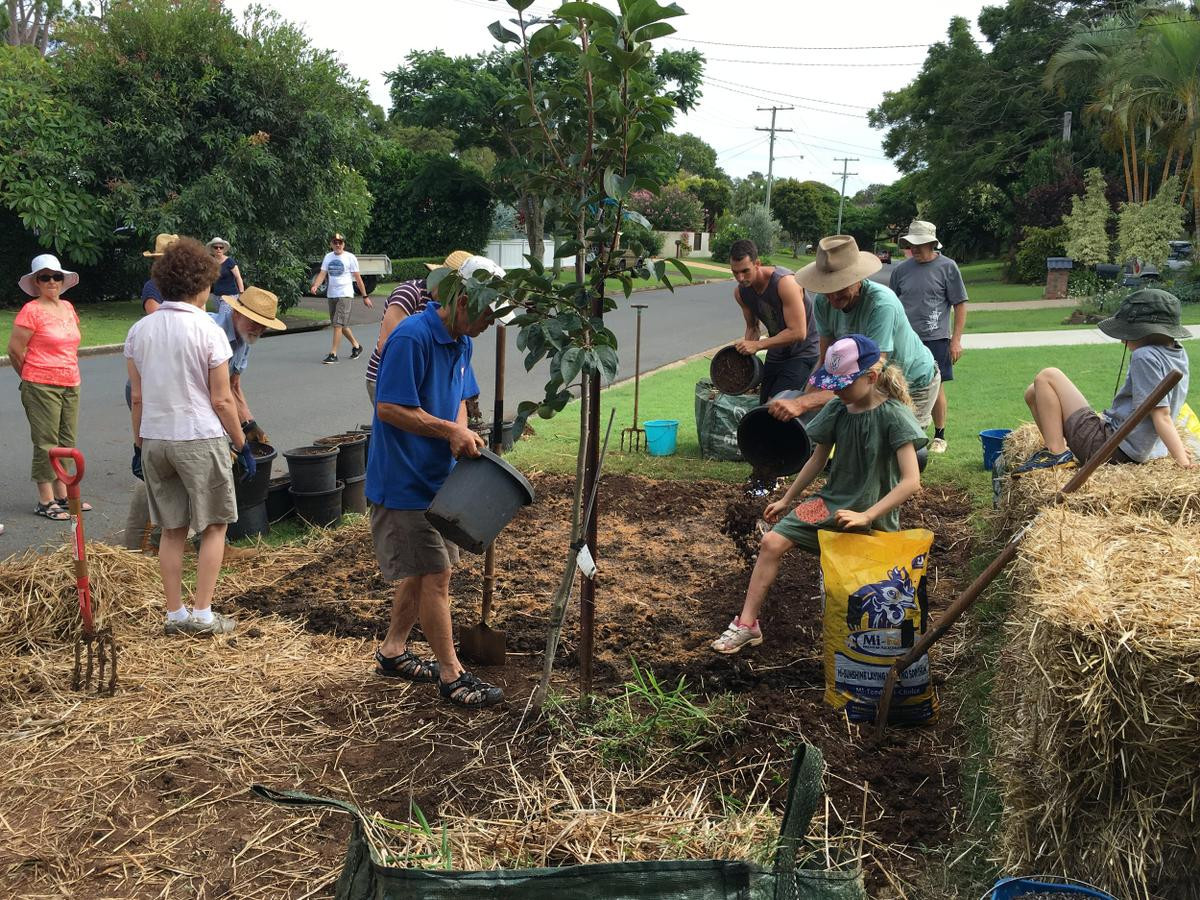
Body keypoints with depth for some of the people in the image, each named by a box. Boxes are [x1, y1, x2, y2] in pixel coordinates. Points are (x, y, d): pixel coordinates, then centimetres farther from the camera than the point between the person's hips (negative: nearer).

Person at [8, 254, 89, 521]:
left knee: (66, 441, 12)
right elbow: (15, 349, -9)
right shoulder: (32, 311, -11)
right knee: (46, 443, -2)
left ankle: (62, 494, 22)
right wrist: (32, 377, 3)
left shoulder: (68, 307, 10)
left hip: (70, 385, 7)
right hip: (42, 387, -7)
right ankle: (46, 501, 4)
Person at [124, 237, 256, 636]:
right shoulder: (208, 331, -11)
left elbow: (137, 398, 6)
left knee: (172, 530, 14)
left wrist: (139, 446, 15)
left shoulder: (139, 330, 3)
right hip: (200, 439, -5)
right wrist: (242, 445, -1)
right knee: (213, 527, 9)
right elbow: (222, 400, -11)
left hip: (155, 439, 5)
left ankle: (175, 614, 18)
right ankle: (202, 614, 8)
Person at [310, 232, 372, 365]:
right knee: (342, 325, 15)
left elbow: (358, 278, -2)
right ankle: (356, 346, 34)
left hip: (345, 295, -6)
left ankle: (333, 354, -14)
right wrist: (315, 286, -17)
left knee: (338, 324, -14)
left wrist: (365, 296, 0)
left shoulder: (350, 257, -4)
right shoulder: (328, 257, 10)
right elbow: (322, 274, 3)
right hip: (331, 294, 6)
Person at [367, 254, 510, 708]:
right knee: (435, 574, -4)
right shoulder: (411, 338, -21)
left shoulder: (461, 342, 9)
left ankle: (392, 652, 32)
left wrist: (462, 433, -2)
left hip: (437, 477, 9)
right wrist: (450, 431, -22)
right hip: (404, 480, -9)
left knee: (423, 571, 17)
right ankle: (451, 674, 6)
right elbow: (389, 408, -23)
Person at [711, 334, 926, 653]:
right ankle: (746, 624, -3)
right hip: (832, 502, 5)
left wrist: (866, 516, -29)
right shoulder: (837, 409, 0)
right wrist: (786, 500, 19)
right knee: (772, 542, -8)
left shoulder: (894, 415, -17)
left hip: (874, 516, -5)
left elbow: (911, 481, -23)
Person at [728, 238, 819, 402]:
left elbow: (798, 332, -30)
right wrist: (747, 352, -7)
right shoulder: (740, 292, -4)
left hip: (804, 352, -8)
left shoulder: (784, 282, -27)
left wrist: (757, 344, -27)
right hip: (777, 351, 8)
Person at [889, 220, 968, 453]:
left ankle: (939, 436, 16)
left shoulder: (947, 267, -2)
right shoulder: (901, 269, 7)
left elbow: (960, 305, -1)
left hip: (935, 339, -3)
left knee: (935, 388, 2)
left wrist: (956, 339, -6)